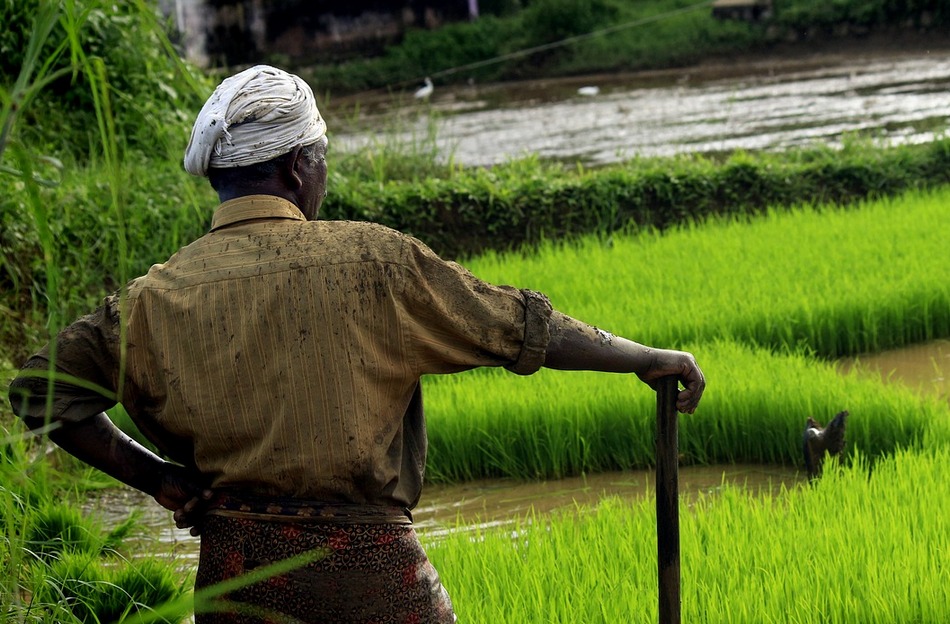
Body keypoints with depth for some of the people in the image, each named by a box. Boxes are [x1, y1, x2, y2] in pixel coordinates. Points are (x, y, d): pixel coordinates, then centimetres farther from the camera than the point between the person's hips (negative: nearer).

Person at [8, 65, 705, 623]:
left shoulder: (158, 298, 0)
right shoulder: (370, 262, -8)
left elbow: (42, 389, 3)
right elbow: (521, 325, -2)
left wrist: (154, 475, 7)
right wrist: (650, 358, 9)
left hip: (235, 563, 3)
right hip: (369, 564, -3)